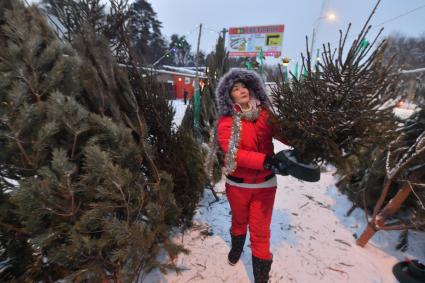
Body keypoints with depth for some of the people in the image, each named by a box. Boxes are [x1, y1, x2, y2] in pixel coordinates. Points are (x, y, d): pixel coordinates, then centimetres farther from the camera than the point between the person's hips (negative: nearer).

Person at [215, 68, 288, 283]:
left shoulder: (265, 114, -5)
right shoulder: (226, 121, -14)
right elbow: (233, 152, -24)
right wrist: (266, 160, -34)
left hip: (265, 183, 1)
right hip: (238, 184, 0)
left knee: (260, 231, 11)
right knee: (239, 221, 25)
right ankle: (237, 247, 59)